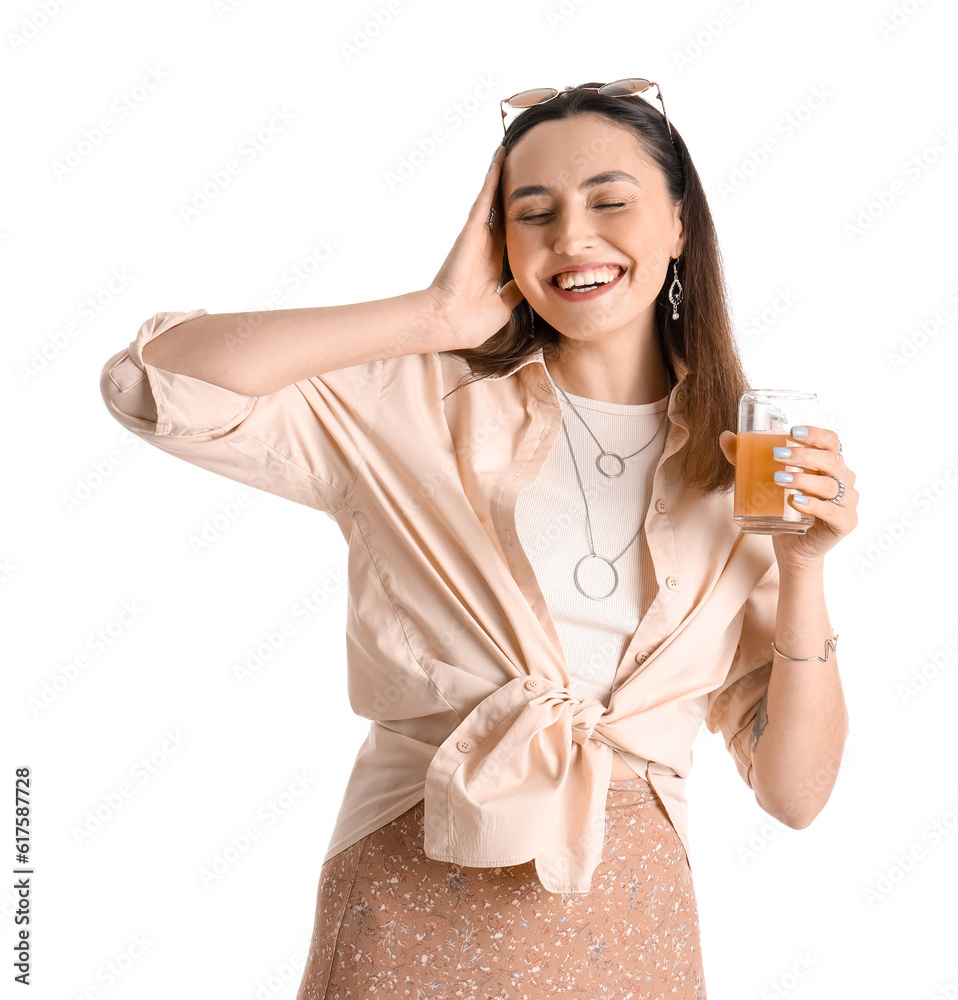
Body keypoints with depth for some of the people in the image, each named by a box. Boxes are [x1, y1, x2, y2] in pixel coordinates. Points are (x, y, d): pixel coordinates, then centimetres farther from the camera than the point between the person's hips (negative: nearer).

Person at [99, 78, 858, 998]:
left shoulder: (745, 471, 0)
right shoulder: (421, 405, -5)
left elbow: (795, 794, 0)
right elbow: (153, 384, -19)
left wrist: (802, 566, -14)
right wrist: (432, 317, -15)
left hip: (631, 925, 2)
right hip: (413, 918, -1)